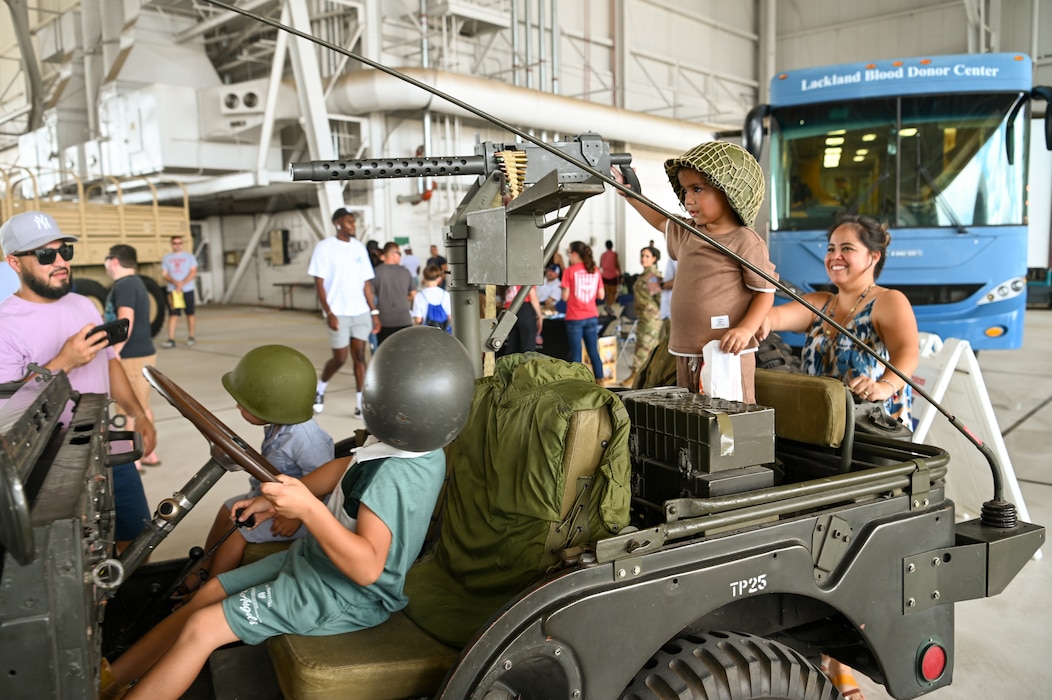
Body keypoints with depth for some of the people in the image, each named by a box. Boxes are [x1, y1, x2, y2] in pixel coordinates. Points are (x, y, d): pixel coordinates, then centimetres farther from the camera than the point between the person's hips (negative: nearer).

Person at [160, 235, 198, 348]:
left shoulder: (189, 256, 5)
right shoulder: (166, 258, 10)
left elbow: (193, 272, -3)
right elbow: (164, 274, 3)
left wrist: (183, 283, -16)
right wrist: (175, 282, -15)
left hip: (187, 289, -1)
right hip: (172, 290, 1)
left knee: (190, 313, 4)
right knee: (173, 314, -4)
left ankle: (192, 337, 14)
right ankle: (171, 339, -6)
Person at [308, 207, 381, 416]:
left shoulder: (359, 247, 9)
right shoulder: (324, 247, -5)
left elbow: (366, 284, 11)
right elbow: (319, 283, -8)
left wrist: (374, 312, 6)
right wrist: (328, 312, -16)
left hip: (361, 312, 4)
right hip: (338, 313, -4)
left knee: (359, 356, 3)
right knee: (340, 358, -1)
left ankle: (361, 404, 7)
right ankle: (320, 388, 26)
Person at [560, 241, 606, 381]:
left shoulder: (570, 271, -8)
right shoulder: (595, 270, 5)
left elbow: (565, 297, -9)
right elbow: (601, 296, 6)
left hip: (575, 318, -4)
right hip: (592, 316, 4)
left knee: (575, 354, 1)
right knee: (594, 351, 12)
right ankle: (600, 380, 15)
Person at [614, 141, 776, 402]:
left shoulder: (745, 242, -10)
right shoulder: (686, 233, 12)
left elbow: (765, 291, -8)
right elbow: (662, 222, 33)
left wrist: (746, 329, -21)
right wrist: (631, 195, 30)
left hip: (726, 354, -7)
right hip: (686, 354, 8)